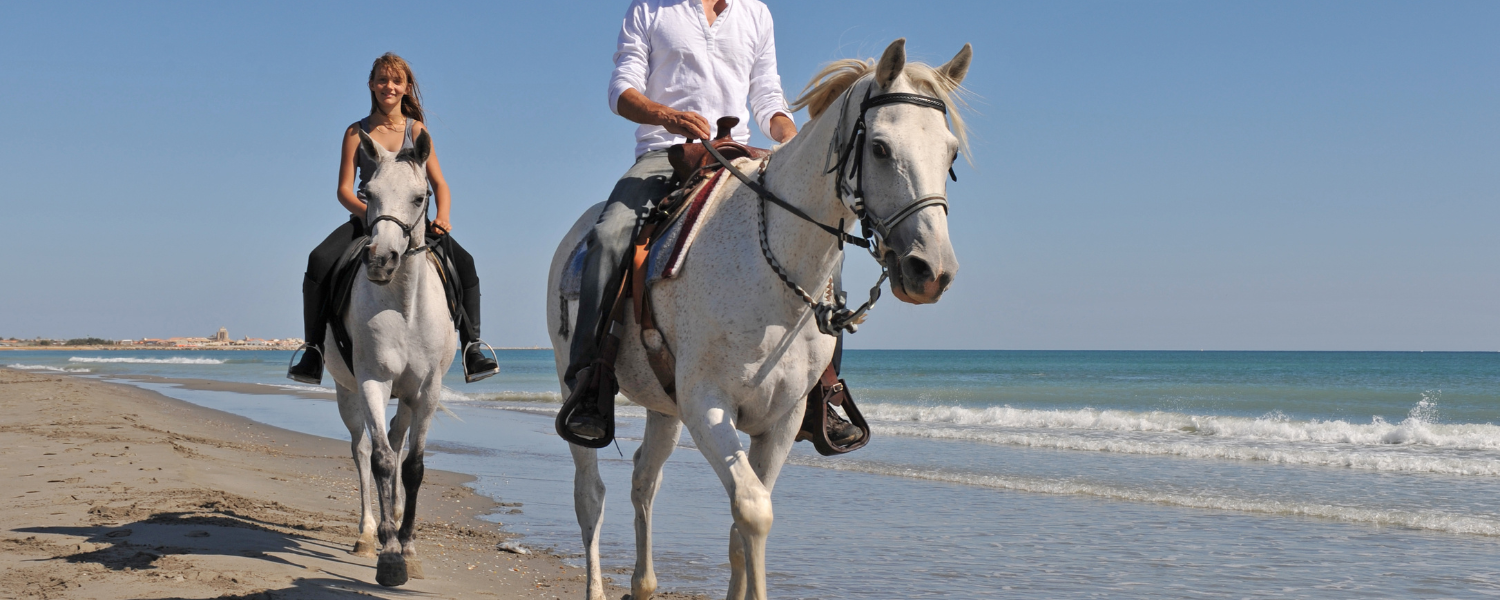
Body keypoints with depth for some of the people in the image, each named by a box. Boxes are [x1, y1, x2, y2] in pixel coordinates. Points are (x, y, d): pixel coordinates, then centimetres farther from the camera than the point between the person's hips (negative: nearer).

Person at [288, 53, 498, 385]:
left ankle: (472, 350, -18)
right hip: (365, 218, 0)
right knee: (319, 261, -26)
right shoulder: (357, 132, 5)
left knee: (463, 262, -23)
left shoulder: (417, 130, 7)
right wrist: (371, 214, -21)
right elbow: (344, 190, 0)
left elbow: (439, 184, 2)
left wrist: (442, 217, -19)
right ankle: (313, 352, -18)